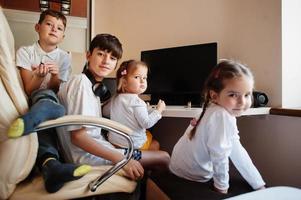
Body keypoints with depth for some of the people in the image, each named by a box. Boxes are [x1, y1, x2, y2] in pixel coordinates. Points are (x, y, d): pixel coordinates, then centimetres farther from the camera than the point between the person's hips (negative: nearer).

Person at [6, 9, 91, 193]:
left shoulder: (64, 58, 6)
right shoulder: (25, 52, 1)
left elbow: (54, 90, 0)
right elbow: (28, 90, -7)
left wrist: (55, 76, -21)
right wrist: (39, 76, -28)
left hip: (50, 100, 2)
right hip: (30, 103, -2)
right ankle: (50, 163, -57)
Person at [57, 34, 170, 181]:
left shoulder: (94, 85, 11)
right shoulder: (81, 82, -16)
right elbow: (78, 136, -23)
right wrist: (120, 159, -27)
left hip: (95, 148, 9)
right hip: (89, 156, -9)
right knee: (164, 158, -5)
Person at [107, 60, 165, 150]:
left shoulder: (114, 99, 0)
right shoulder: (137, 102, -24)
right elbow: (147, 123, -26)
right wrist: (158, 110, -13)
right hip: (133, 144, -7)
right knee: (155, 144, 20)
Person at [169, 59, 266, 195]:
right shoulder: (222, 116, -32)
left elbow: (237, 152, 0)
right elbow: (219, 155, -28)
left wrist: (259, 185, 3)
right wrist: (222, 186, -10)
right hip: (191, 176, -7)